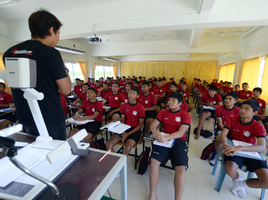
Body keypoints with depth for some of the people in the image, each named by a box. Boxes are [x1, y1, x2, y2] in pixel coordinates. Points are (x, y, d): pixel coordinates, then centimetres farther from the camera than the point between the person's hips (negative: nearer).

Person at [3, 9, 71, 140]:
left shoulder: (9, 53, 4)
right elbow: (65, 90, -16)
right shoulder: (51, 53, -16)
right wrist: (64, 69, 1)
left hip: (25, 119, 6)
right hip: (51, 119, -6)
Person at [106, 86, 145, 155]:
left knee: (127, 148, -30)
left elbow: (140, 125, -6)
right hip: (124, 128, 4)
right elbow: (122, 121, 5)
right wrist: (123, 132, -14)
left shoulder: (141, 108, -7)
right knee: (108, 144, -15)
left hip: (135, 130, -3)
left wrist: (128, 134, -16)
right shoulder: (123, 106, 5)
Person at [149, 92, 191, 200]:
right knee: (154, 162, -22)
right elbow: (152, 125, 6)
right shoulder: (163, 112, 13)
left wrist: (166, 138, -27)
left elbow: (181, 132, -10)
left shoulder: (185, 115, 4)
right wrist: (155, 132, -19)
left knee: (181, 168, -25)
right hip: (163, 140, 2)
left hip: (179, 141, -1)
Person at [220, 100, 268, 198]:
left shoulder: (258, 127, -11)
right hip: (234, 150, -1)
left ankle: (240, 184, 12)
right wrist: (225, 144, -42)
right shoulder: (232, 119, -7)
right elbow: (223, 134, -18)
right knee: (230, 170, -31)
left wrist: (240, 147, -45)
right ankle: (238, 179, 10)